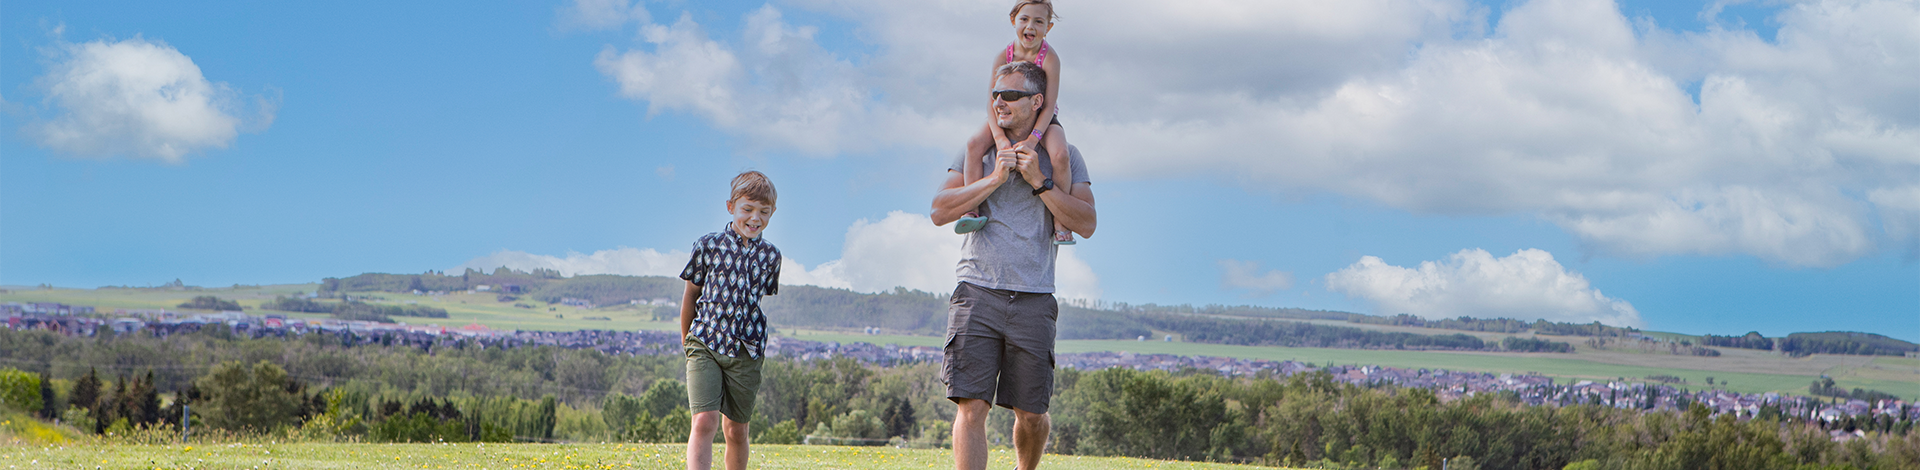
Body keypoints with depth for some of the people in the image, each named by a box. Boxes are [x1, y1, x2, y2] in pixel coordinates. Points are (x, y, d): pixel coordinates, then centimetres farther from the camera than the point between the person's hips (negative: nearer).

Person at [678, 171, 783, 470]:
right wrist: (686, 339, 19)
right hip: (705, 344, -2)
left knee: (737, 430, 8)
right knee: (704, 420, -17)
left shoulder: (771, 256, 6)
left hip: (746, 352, 2)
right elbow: (691, 294, 11)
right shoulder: (709, 246, 0)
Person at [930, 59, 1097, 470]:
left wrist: (1039, 182, -9)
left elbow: (1086, 224, -2)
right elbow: (940, 211, 1)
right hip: (977, 293, 0)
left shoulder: (1063, 155, 10)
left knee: (1031, 413, 6)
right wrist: (994, 179, -7)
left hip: (1033, 301, 0)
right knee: (972, 406, -11)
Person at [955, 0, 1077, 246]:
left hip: (1042, 120, -2)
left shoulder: (1050, 58, -20)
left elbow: (1049, 105, -21)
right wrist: (1000, 137, -30)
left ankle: (1061, 222, -21)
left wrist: (1032, 139, -34)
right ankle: (971, 210, -25)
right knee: (974, 143, -25)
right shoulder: (1003, 57, -12)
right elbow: (992, 101, -14)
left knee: (1060, 154, -33)